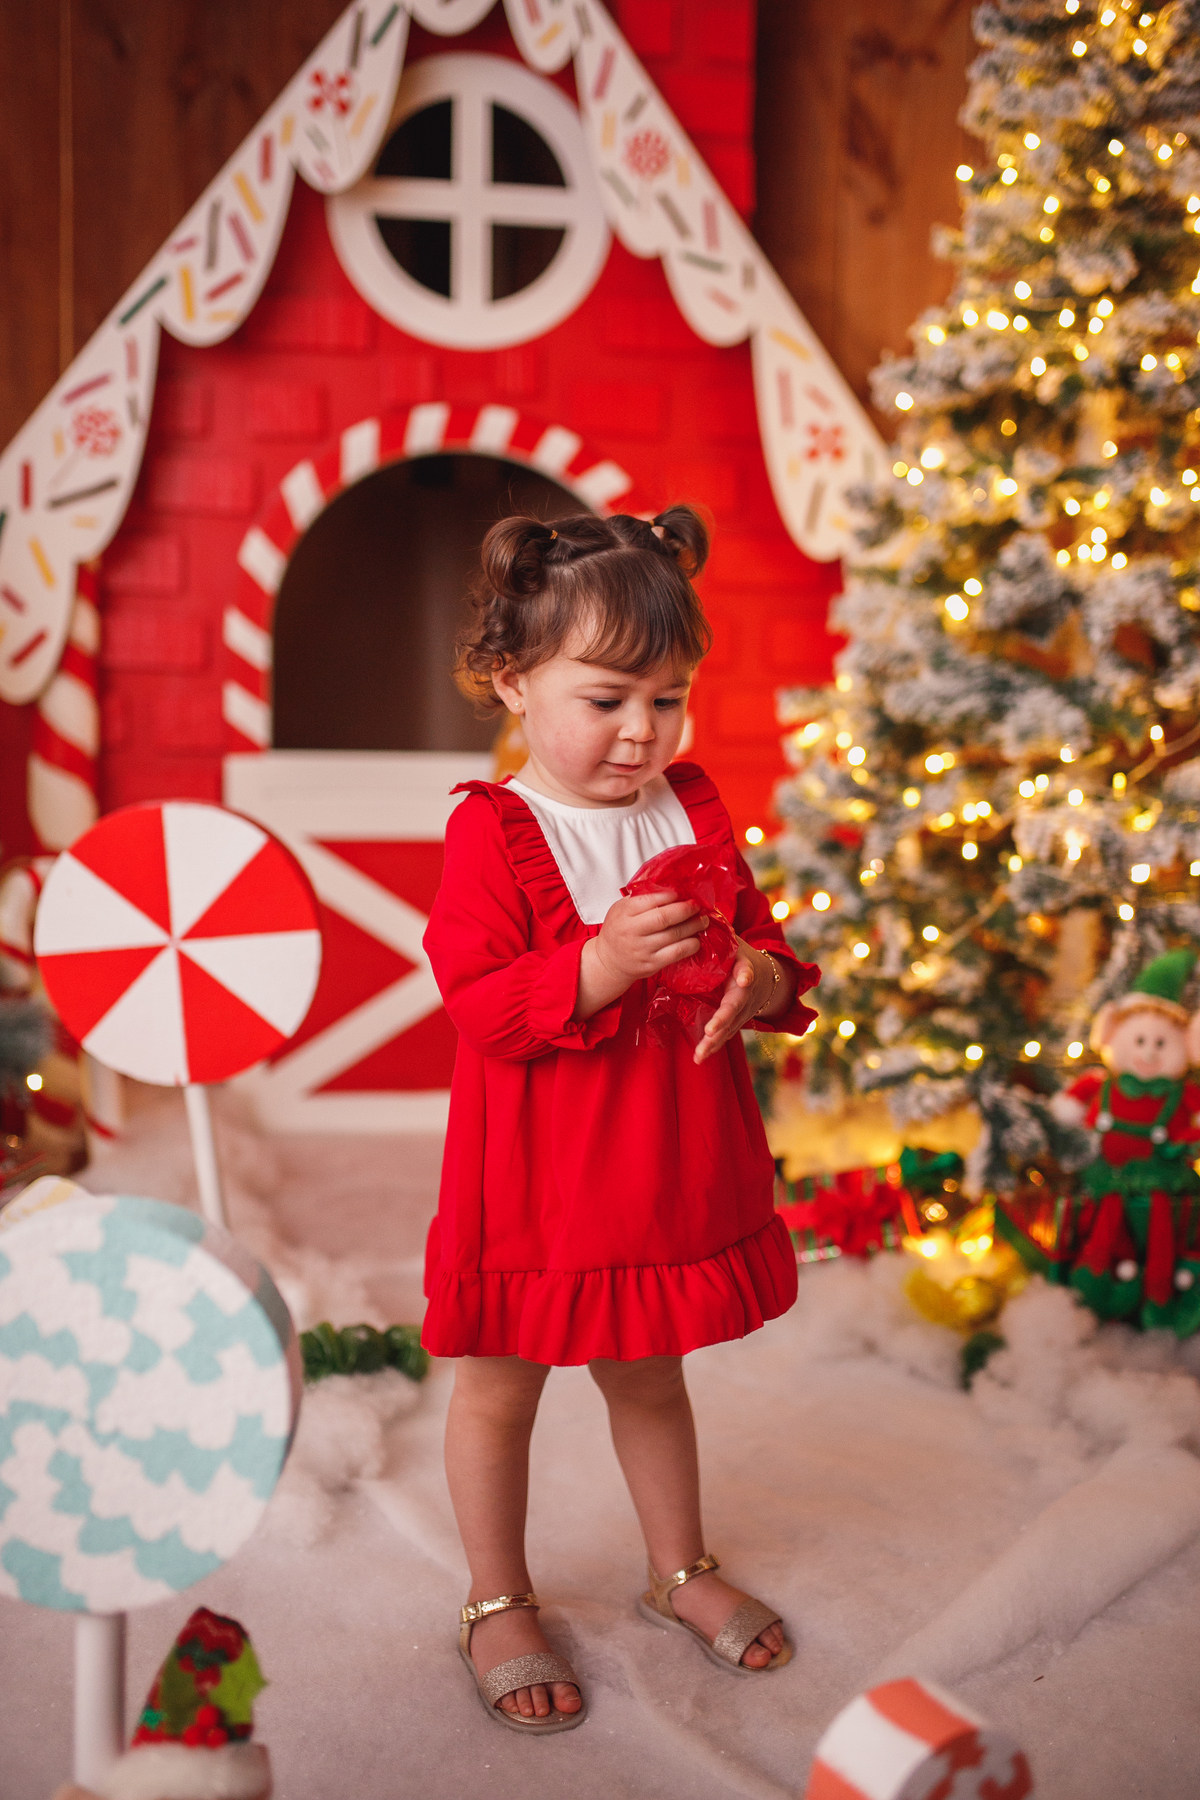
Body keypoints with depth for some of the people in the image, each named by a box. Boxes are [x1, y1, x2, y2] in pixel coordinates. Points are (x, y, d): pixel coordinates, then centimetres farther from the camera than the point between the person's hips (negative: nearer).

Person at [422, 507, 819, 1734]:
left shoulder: (694, 811, 2)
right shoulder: (491, 830, -15)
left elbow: (761, 940, 9)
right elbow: (479, 1002, -21)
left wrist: (761, 978, -15)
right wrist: (602, 963, -35)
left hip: (674, 1172, 5)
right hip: (535, 1182, -4)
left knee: (649, 1372, 24)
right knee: (499, 1388, 13)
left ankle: (680, 1571, 44)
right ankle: (497, 1605, 34)